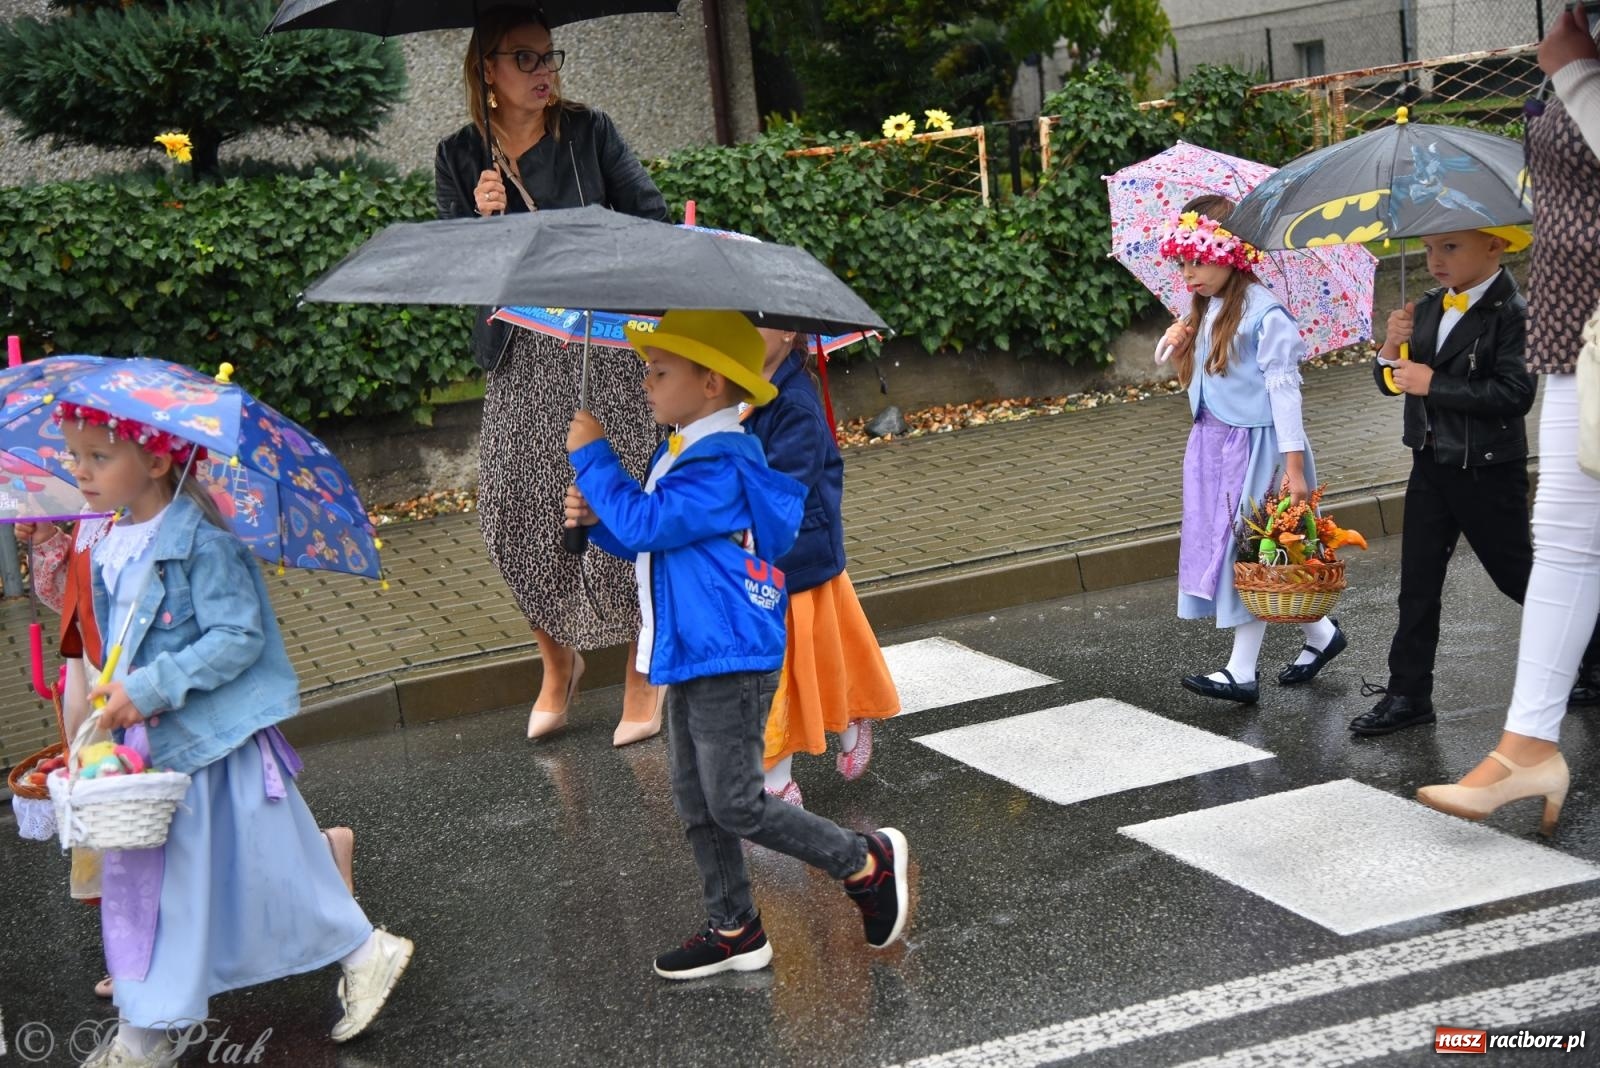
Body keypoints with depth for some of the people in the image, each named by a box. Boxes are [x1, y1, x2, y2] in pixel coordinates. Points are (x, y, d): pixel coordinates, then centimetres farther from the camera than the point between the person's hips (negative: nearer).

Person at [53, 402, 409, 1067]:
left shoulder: (201, 540, -19)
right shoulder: (111, 547, 6)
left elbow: (239, 637, -23)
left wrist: (152, 688, -26)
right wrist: (115, 694, 3)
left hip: (217, 744, -8)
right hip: (148, 744, 8)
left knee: (262, 867, 1)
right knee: (143, 880, 16)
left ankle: (366, 955, 22)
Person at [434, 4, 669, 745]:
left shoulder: (588, 132, 2)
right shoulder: (460, 157, 5)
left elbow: (651, 215, 4)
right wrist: (481, 219, -17)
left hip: (606, 348, -1)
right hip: (521, 362, 2)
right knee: (515, 515, -3)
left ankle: (644, 673, 11)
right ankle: (558, 661, 23)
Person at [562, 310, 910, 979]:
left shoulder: (721, 465, -19)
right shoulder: (677, 458, 12)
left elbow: (646, 524, -27)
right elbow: (643, 543, 21)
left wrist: (592, 455, -19)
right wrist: (594, 517, 3)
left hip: (726, 656, -10)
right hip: (689, 655, 10)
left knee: (735, 806, -5)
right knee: (697, 804, 15)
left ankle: (868, 861, 11)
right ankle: (733, 931, 26)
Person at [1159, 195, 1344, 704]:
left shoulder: (1264, 313, -14)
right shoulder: (1205, 311, 11)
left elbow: (1283, 388, -16)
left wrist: (1294, 467, -19)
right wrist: (1180, 351, -1)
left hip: (1256, 446, -9)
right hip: (1213, 443, 9)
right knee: (1224, 546, 9)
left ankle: (1241, 672, 3)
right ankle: (1320, 633, 25)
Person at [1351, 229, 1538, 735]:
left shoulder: (1512, 313, -16)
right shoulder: (1427, 309, 5)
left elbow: (1514, 394, -26)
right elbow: (1392, 381, 9)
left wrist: (1434, 384, -23)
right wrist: (1392, 347, -12)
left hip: (1489, 471, -6)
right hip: (1431, 465, 6)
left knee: (1516, 574, 7)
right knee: (1418, 582, 7)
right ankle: (1408, 693, 12)